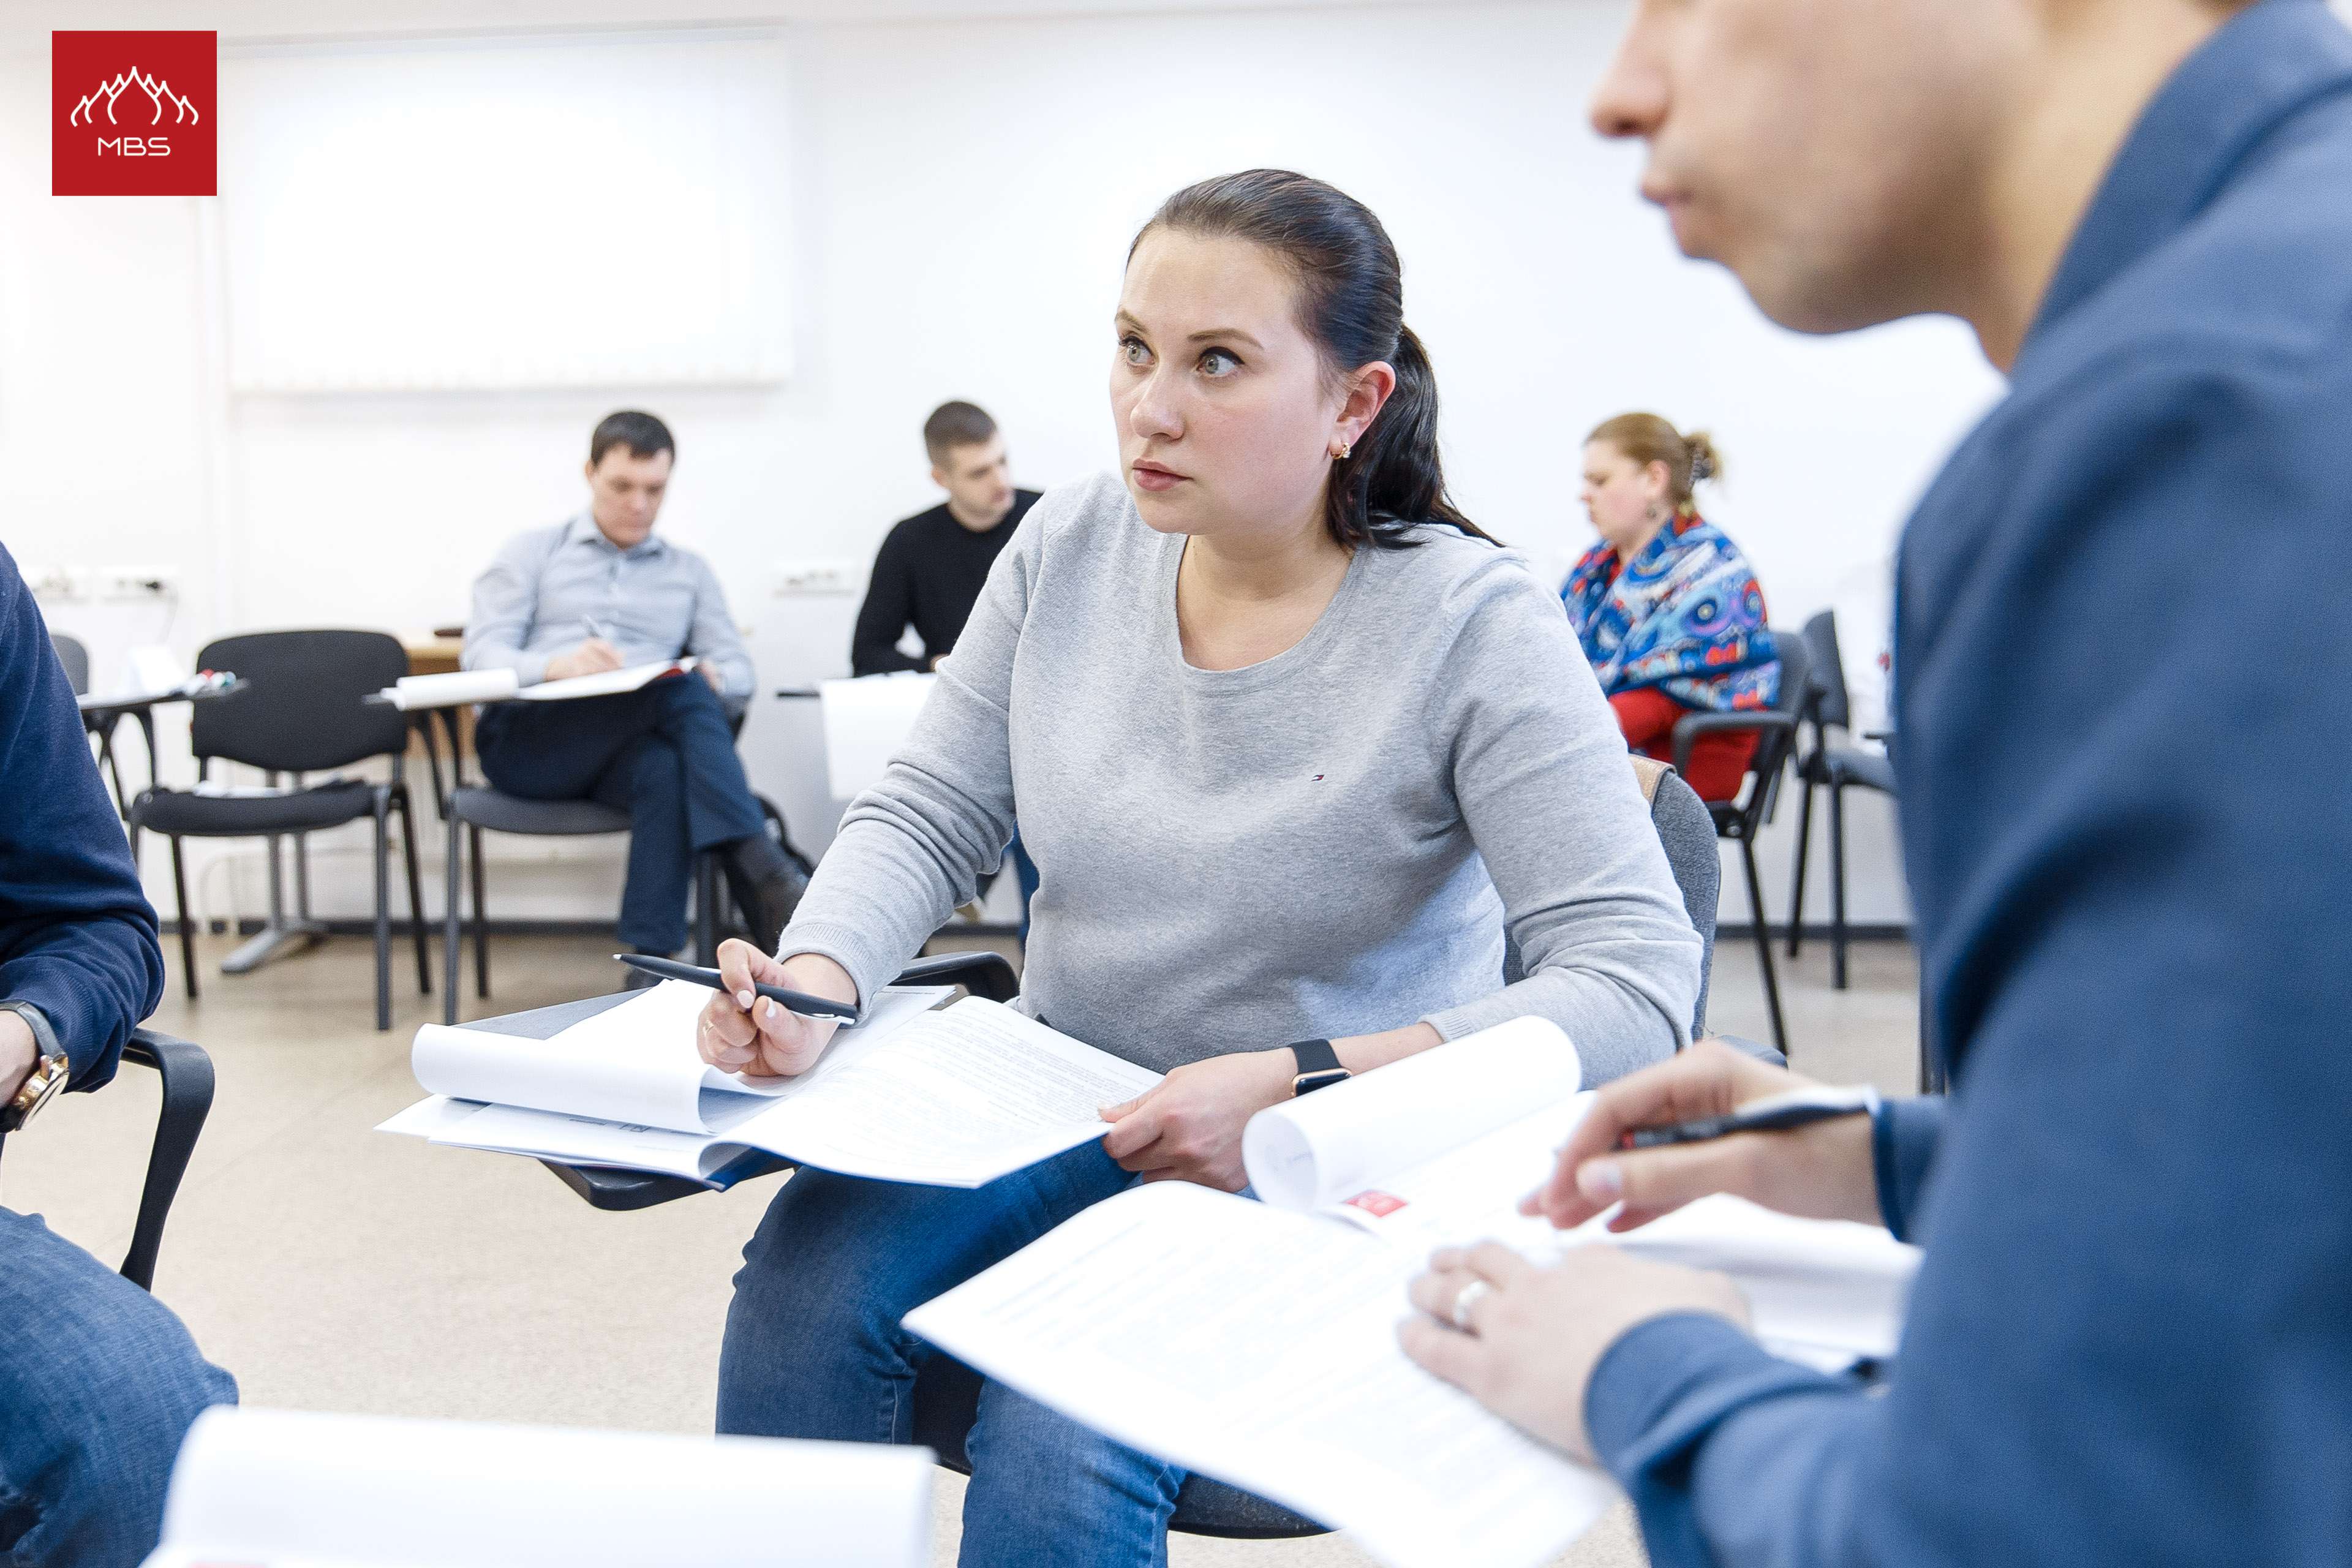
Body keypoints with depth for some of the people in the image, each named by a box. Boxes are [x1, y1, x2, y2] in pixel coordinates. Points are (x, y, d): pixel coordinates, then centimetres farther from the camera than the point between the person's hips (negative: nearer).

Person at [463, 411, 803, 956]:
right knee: (683, 692, -32)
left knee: (667, 772, -38)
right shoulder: (531, 553, 19)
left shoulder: (690, 572, 25)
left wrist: (714, 679, -13)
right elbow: (482, 655, 4)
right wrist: (554, 666, -20)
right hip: (525, 737, -2)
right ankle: (762, 872, -44)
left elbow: (739, 676, 14)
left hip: (631, 747, 2)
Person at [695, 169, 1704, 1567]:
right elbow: (927, 819, 4)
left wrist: (1302, 1089, -31)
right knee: (806, 1285, -24)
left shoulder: (1472, 622, -16)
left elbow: (1638, 987, -21)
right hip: (1062, 1113, 4)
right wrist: (814, 985, -18)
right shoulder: (1070, 547, -1)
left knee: (1066, 1429, -29)